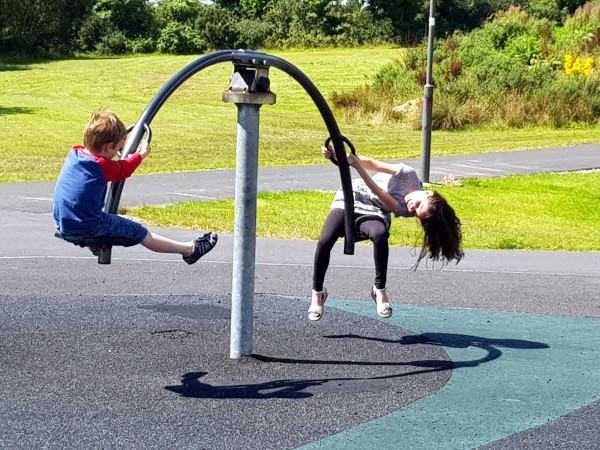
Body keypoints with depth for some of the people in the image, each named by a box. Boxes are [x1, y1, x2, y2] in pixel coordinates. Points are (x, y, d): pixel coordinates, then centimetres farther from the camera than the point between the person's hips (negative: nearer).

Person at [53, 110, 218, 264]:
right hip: (88, 228, -7)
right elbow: (124, 169, 6)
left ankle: (95, 243, 21)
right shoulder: (103, 166, -15)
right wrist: (142, 153, 23)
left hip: (62, 227, 7)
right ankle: (189, 249, 10)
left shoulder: (74, 153, 5)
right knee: (141, 234, 3)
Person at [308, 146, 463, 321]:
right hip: (350, 198, 1)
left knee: (380, 235, -37)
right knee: (324, 242, -23)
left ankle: (379, 291, -21)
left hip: (373, 214, -1)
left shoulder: (406, 211, -21)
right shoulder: (408, 175, -22)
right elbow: (371, 164, -18)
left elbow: (382, 196, -34)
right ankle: (317, 293, -1)